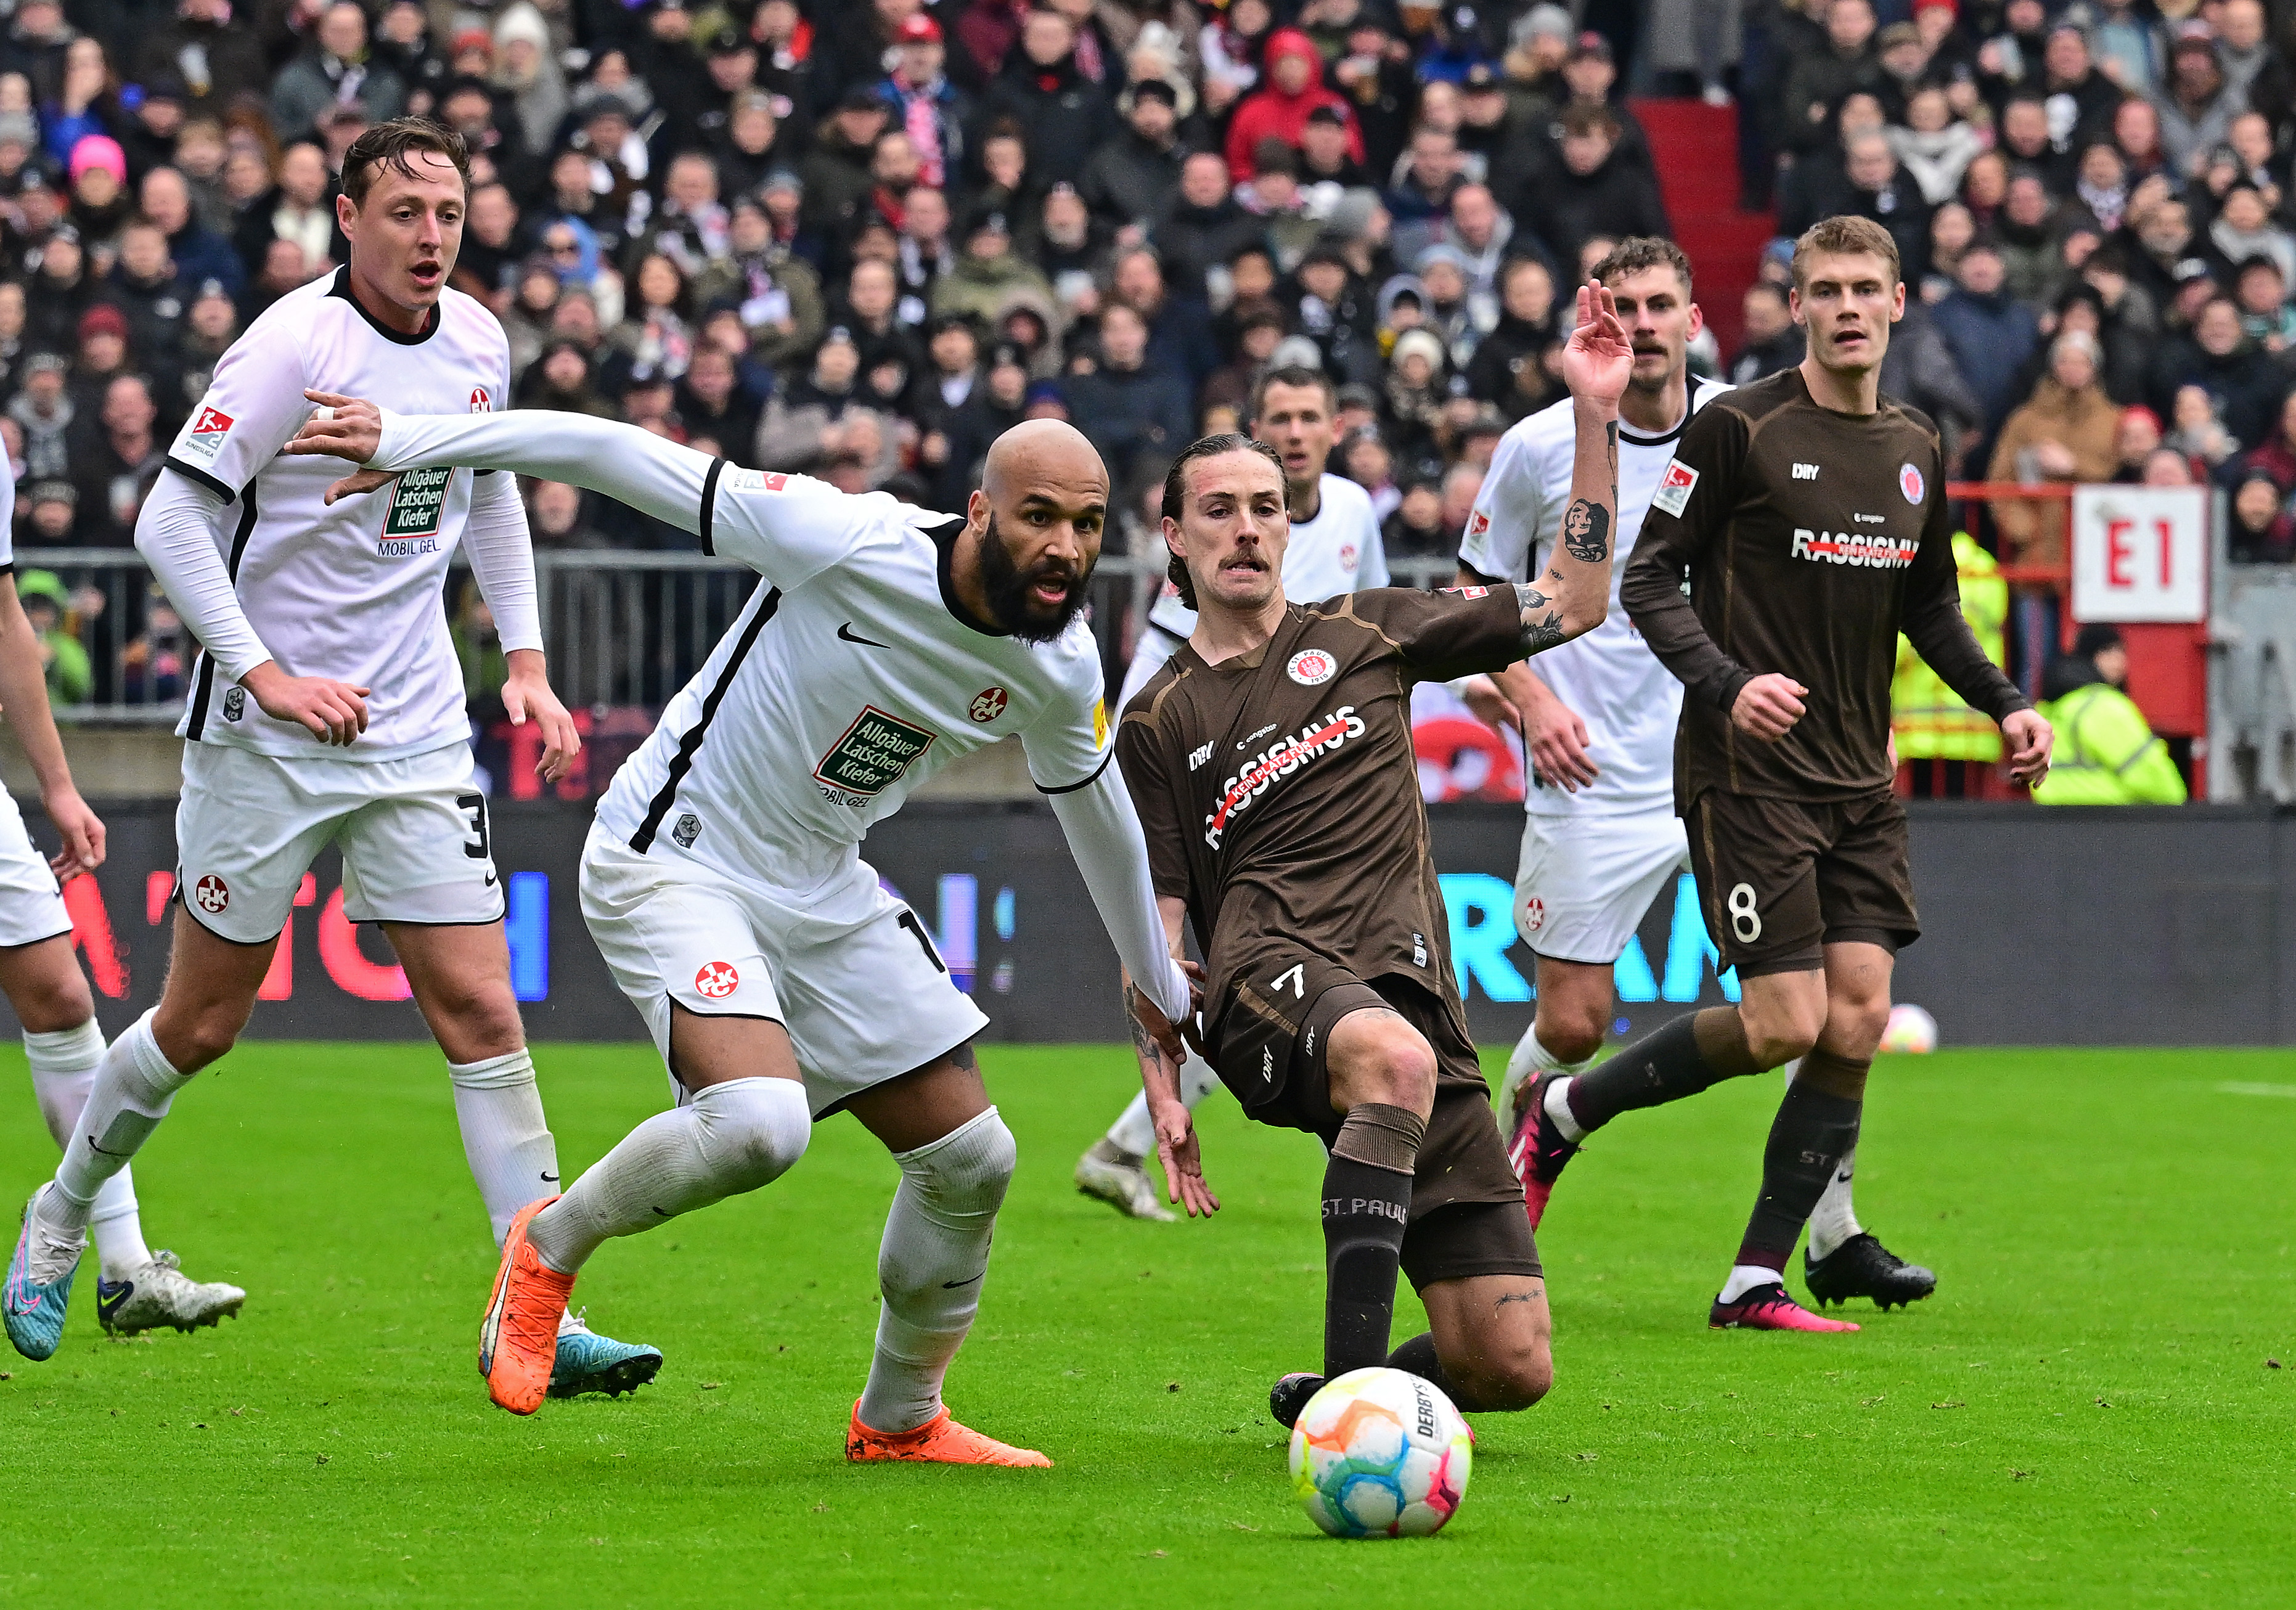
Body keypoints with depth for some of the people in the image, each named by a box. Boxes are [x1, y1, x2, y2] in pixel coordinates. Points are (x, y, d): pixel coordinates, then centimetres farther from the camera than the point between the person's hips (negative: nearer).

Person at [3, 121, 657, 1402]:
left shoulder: (478, 343, 3)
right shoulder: (297, 344, -15)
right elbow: (170, 519, -16)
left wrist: (525, 655, 13)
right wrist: (266, 672, -21)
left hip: (417, 736, 5)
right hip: (265, 733, -4)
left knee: (482, 1011, -5)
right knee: (203, 1022, 5)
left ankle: (536, 1314, -7)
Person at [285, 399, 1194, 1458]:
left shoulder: (1060, 668, -5)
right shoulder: (848, 544, -26)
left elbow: (1095, 812, 16)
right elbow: (625, 458, -21)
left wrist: (1160, 986, 29)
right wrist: (413, 442, -20)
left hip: (823, 893, 7)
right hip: (673, 861, -7)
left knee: (972, 1160, 5)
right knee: (760, 1122, -30)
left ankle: (900, 1419, 29)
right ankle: (550, 1247, -1)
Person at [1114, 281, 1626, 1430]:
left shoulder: (1365, 633, 19)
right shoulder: (1157, 723, 15)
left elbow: (1572, 602, 18)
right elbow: (1156, 921, 14)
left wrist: (1595, 413, 11)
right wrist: (1162, 1091, 2)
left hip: (1410, 985, 3)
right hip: (1268, 976, -3)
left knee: (1510, 1366, -7)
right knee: (1394, 1056, -44)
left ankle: (1334, 1396, 22)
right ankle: (1352, 1380, -46)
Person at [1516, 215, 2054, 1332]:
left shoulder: (1916, 452, 12)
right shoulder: (1739, 428, -8)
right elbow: (1646, 581, -8)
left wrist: (2003, 702, 13)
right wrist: (1725, 683, -23)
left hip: (1859, 778, 6)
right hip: (1748, 772, -6)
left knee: (1858, 1016, -5)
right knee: (1785, 1025, -13)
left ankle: (1759, 1279, 1)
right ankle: (1563, 1111, 10)